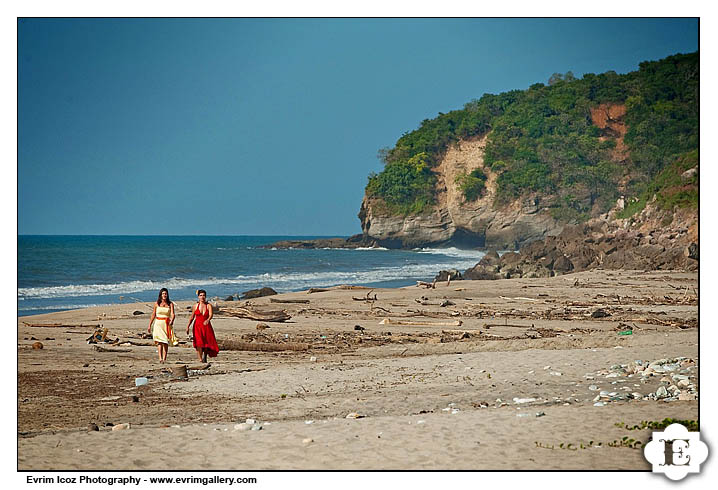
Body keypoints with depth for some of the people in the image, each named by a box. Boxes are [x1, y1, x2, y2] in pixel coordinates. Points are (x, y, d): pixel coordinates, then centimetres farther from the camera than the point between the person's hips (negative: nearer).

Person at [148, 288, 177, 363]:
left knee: (165, 342, 2)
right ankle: (160, 358, -23)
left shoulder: (170, 304, 4)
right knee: (159, 341, -14)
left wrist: (171, 321, -28)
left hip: (167, 325, 1)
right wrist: (150, 325, 13)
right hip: (158, 324, -1)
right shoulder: (157, 304, 6)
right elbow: (153, 315, 13)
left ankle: (164, 359, 8)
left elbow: (173, 314, -7)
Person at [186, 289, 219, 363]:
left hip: (206, 326, 0)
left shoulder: (209, 306, -1)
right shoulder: (196, 306, 4)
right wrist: (188, 327, 9)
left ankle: (205, 356, 30)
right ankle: (200, 359, -12)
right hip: (197, 326, 0)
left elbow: (211, 315, -18)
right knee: (199, 343, -14)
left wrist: (207, 320, -39)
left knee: (207, 343, 3)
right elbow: (192, 317, 12)